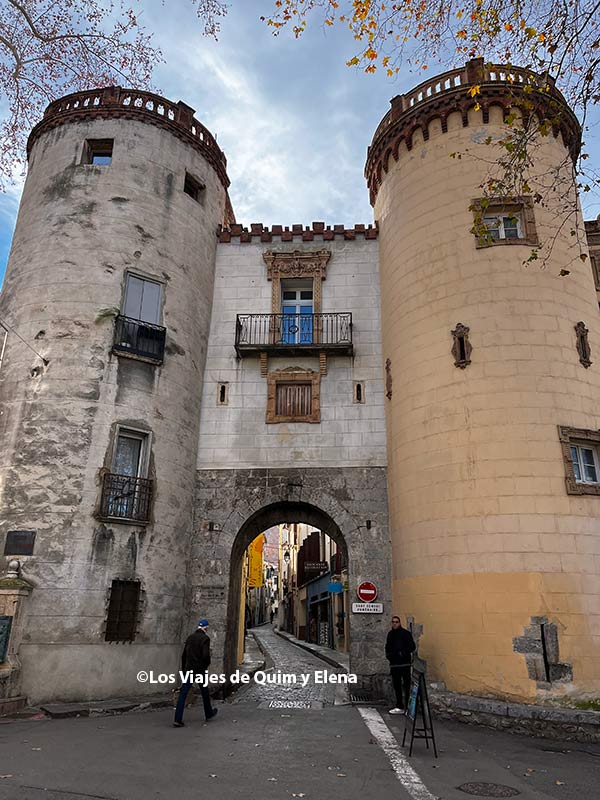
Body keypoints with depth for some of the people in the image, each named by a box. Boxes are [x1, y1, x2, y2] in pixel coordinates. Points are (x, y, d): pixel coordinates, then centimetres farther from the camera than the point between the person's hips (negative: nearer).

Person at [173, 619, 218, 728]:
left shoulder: (190, 637, 8)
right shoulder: (205, 638, -12)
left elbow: (184, 655, 12)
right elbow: (206, 655, -20)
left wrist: (183, 669, 20)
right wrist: (207, 664, 1)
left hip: (189, 669, 4)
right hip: (200, 669, -4)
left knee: (183, 693, 0)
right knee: (204, 692, 15)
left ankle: (178, 719, -8)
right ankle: (209, 714, 32)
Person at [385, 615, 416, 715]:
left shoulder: (405, 633, -7)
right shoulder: (390, 634, 13)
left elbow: (412, 646, -10)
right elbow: (388, 647, 24)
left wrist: (403, 653, -17)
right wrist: (388, 654, 5)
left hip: (404, 664, -7)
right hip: (394, 664, 7)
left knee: (406, 685, -4)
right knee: (397, 686, 12)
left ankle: (408, 707, 2)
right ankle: (399, 707, 21)